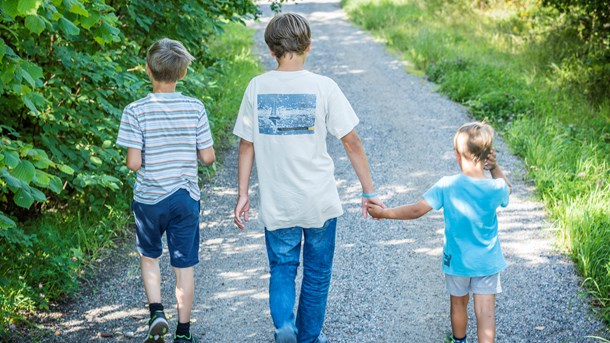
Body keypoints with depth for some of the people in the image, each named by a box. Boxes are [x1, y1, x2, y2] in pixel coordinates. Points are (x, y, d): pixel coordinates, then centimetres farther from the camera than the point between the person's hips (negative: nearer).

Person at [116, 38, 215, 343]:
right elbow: (208, 157, -5)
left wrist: (140, 158, 6)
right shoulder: (195, 108, -7)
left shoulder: (136, 111, -13)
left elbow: (133, 162, -16)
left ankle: (156, 313, 6)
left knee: (148, 257, 22)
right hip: (185, 198, 1)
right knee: (184, 266, 11)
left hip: (148, 199, -1)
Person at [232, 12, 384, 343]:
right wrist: (369, 192, -1)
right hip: (320, 202, -1)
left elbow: (247, 145, 0)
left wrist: (242, 194, 9)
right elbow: (352, 142, -8)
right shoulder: (322, 86, -10)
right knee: (317, 272, 17)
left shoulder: (257, 87, -4)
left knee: (281, 268, 17)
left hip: (276, 203, 1)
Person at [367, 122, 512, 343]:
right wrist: (494, 167, -1)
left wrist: (383, 213, -8)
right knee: (486, 314, 3)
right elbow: (507, 190, 12)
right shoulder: (496, 188, -14)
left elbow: (416, 210, -18)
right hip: (487, 263, 0)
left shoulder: (447, 186, -19)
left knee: (458, 305, 23)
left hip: (457, 260, 1)